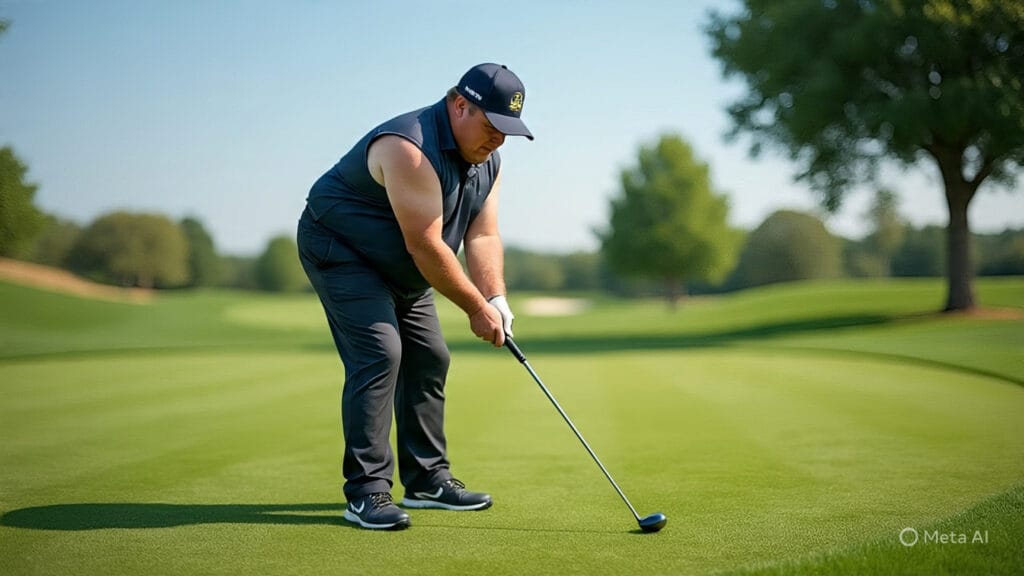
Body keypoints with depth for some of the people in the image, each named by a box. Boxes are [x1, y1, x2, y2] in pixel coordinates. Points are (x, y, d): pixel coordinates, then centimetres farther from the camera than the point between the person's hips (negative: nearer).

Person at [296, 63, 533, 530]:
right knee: (378, 354, -20)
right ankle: (366, 492, -16)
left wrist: (496, 301, -17)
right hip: (339, 250, -9)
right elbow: (425, 245, -31)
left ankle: (427, 479, 17)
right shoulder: (411, 149, -31)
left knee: (429, 359, 7)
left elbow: (482, 235, -3)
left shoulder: (486, 160, -2)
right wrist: (475, 308, -24)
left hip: (401, 269, 9)